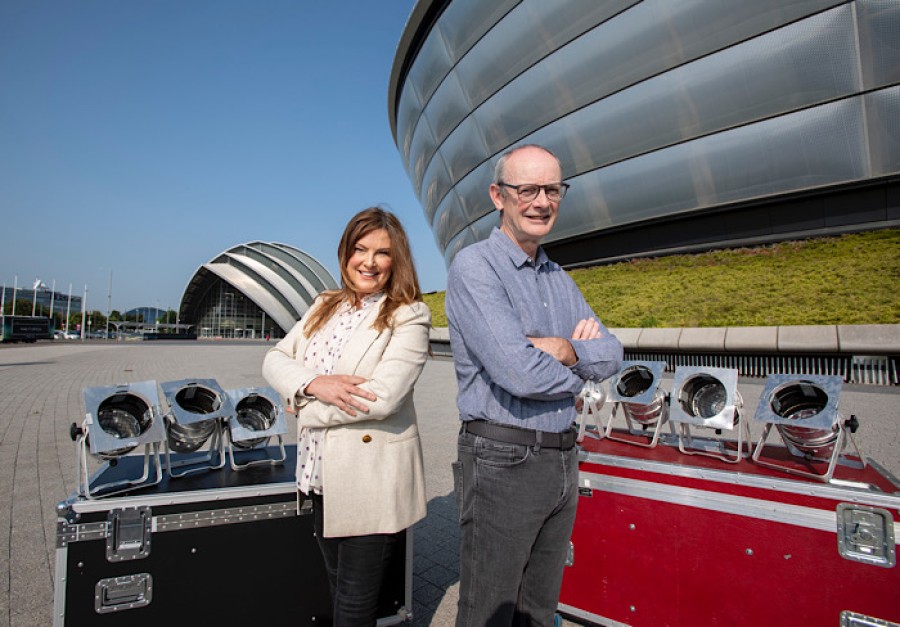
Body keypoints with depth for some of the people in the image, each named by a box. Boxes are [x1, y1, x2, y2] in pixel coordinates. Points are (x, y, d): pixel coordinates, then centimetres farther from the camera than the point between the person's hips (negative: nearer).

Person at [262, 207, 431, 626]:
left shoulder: (408, 316, -12)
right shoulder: (325, 307, 9)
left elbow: (383, 396, -23)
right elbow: (275, 359, 3)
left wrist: (305, 408, -11)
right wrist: (313, 382, -19)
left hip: (372, 481, -6)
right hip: (321, 475, 6)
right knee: (337, 590, 24)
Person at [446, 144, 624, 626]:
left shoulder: (559, 279, 12)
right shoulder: (474, 267, -13)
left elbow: (611, 355, 6)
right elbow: (517, 372, -23)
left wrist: (565, 350, -14)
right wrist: (580, 368, -5)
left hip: (563, 459, 7)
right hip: (502, 460, -7)